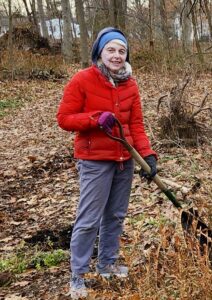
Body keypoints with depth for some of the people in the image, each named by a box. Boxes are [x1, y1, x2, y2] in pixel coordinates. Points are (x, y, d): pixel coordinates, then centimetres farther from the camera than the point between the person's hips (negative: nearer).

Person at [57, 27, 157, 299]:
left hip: (125, 160, 6)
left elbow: (136, 124, 5)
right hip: (95, 161, -5)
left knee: (116, 215, 15)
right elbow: (64, 118, -9)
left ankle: (107, 264, 32)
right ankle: (78, 277, 8)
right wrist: (96, 119, -23)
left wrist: (147, 154, -8)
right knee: (89, 220, -3)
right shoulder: (82, 80, -10)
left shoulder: (130, 85, 4)